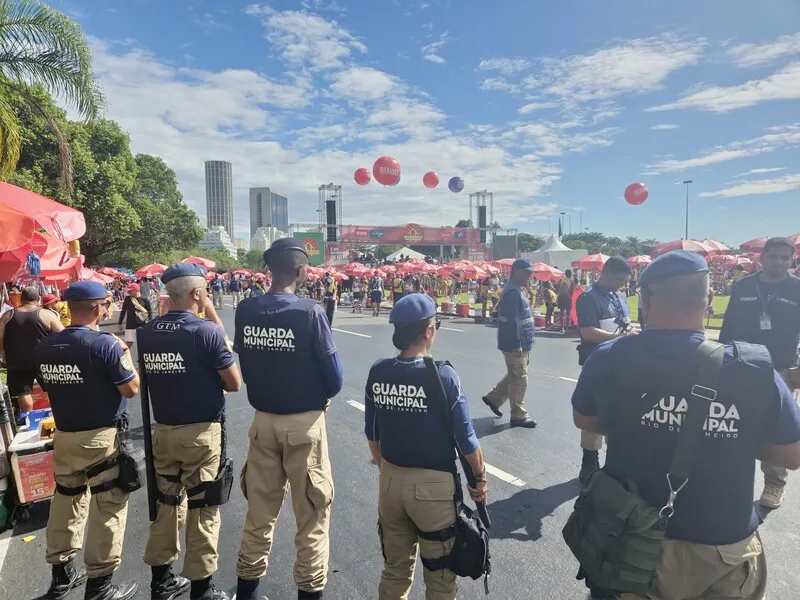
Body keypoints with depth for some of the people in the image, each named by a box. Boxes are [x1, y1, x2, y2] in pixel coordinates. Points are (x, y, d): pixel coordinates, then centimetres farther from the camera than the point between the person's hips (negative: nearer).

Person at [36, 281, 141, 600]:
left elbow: (49, 384, 17)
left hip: (63, 435, 7)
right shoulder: (105, 343, -19)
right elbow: (131, 389, -15)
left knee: (66, 500, 20)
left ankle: (61, 574, 33)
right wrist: (125, 352, -3)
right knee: (107, 507, 5)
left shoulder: (45, 347, 2)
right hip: (102, 438, -7)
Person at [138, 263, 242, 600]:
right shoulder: (207, 332, -17)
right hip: (201, 432, -6)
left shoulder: (146, 333, 1)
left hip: (163, 431, 6)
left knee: (166, 503, 19)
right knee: (203, 509, 6)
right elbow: (234, 384, -13)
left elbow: (147, 376, 15)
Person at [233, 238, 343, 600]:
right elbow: (334, 379, -14)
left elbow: (244, 366, 4)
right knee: (312, 510, 12)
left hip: (262, 420, 5)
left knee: (260, 509, 20)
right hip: (303, 423, -5)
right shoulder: (309, 312, -19)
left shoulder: (245, 311, -5)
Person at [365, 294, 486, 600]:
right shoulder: (442, 375, -19)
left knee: (395, 569, 24)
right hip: (433, 485, -4)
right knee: (439, 574, 17)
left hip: (390, 481, 5)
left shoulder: (377, 371, -6)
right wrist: (480, 478, 4)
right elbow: (466, 439, -13)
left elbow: (372, 434, 4)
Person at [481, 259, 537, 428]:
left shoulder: (516, 291, 14)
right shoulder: (513, 293, -20)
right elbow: (512, 322, -25)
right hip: (515, 345, -10)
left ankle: (493, 398, 31)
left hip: (521, 344, 10)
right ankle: (518, 416, 12)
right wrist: (517, 345, -25)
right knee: (519, 380, 0)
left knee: (514, 377, 20)